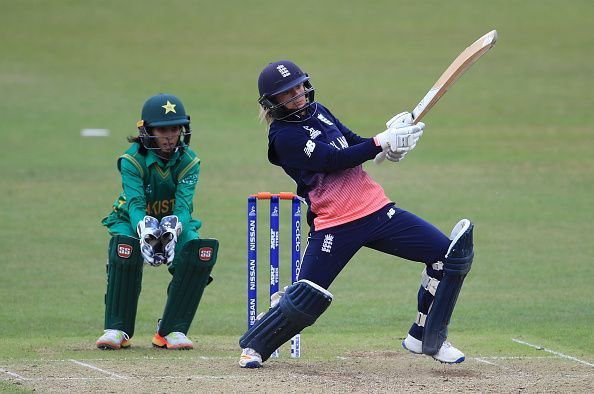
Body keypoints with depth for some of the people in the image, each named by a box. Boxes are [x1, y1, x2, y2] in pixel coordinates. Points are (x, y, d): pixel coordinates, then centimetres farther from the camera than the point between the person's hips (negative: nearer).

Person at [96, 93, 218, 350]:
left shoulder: (188, 161, -12)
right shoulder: (132, 160, -18)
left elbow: (184, 204, -24)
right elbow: (136, 203, -30)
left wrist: (174, 230, -48)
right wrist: (146, 234, -52)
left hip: (174, 223, 2)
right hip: (133, 222, -2)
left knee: (203, 251, -30)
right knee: (124, 246, -38)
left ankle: (172, 330, -19)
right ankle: (117, 329, -26)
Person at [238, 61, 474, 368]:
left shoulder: (317, 111, 13)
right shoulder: (283, 136, -11)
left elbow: (353, 144, 16)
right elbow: (335, 160, -18)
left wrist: (392, 141, -4)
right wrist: (383, 141, -20)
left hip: (376, 209, 7)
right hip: (335, 225, -7)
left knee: (449, 252, 0)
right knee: (306, 299, -10)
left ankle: (427, 338, 11)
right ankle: (254, 345, 18)